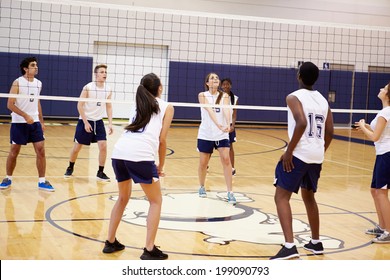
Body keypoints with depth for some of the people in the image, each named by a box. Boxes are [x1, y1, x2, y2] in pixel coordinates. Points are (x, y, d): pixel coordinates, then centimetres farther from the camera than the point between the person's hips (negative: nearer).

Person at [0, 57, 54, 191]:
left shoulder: (38, 83, 8)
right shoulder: (17, 83, -9)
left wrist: (41, 121, 16)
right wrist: (26, 116, -22)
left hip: (35, 122, 5)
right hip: (19, 122, -4)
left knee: (41, 150, -3)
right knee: (14, 152, 4)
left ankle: (42, 181, 5)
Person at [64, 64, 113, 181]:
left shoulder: (108, 89, -1)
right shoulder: (88, 87, -14)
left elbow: (108, 106, 8)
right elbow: (80, 105, -12)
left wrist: (110, 123, -2)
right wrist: (86, 122, -15)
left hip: (98, 122, 3)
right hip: (85, 121, -3)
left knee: (103, 146, -10)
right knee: (77, 146, 6)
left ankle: (100, 172, 3)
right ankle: (70, 168, 30)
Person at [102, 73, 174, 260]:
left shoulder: (138, 106, 28)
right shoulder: (166, 107, 13)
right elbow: (162, 140, 7)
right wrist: (161, 166, 17)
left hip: (119, 152, 5)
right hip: (141, 155, -5)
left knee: (123, 198, 26)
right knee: (156, 201, 11)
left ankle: (110, 242, 28)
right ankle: (149, 250, 4)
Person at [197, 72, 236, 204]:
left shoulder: (224, 96, 0)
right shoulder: (202, 95, -5)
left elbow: (226, 109, -19)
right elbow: (209, 110, -22)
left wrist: (228, 124, -39)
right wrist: (218, 124, -38)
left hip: (222, 134, 1)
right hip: (205, 134, -1)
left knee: (226, 160, -12)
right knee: (203, 163, 7)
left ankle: (230, 192, -8)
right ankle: (202, 187, 32)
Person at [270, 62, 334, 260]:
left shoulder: (294, 97, -7)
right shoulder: (323, 100, 13)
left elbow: (302, 123, -22)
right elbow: (329, 132, 11)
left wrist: (289, 151, -18)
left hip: (298, 154, -7)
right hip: (316, 156, 7)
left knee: (281, 197, -4)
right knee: (309, 197, 23)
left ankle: (289, 246, -16)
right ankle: (316, 243, 31)